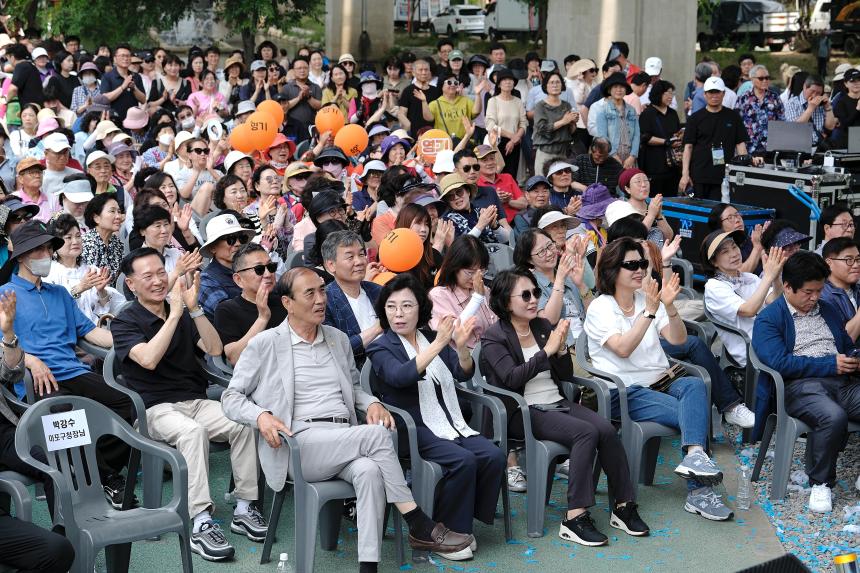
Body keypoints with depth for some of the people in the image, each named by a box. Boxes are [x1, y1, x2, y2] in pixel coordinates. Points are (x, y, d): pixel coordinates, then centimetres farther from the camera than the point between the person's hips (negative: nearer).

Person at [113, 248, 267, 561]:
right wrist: (174, 314, -18)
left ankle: (244, 508, -16)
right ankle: (200, 524, -37)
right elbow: (148, 359, -18)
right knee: (192, 431, -37)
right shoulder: (125, 322, 1)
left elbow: (215, 349, 2)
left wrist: (194, 308, -9)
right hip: (156, 409, -4)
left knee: (243, 423, -25)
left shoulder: (183, 313, 15)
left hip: (197, 401, 5)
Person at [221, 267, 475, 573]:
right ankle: (420, 527, -21)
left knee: (369, 470, -33)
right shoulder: (264, 344, 3)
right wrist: (261, 416, -16)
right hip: (302, 444, -4)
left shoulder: (338, 339, 18)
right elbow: (231, 397, 5)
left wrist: (372, 403, 4)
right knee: (376, 434, -29)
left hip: (346, 442, 4)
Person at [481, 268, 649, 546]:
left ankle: (624, 506, -13)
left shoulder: (543, 326, 14)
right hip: (525, 412, -6)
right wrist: (547, 350, -17)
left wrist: (561, 349, -7)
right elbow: (512, 379, -17)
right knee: (587, 432, -29)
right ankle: (574, 517, -31)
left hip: (557, 403, 6)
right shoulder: (494, 338, -2)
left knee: (607, 430, -21)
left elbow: (566, 375, 13)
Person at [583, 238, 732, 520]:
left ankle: (694, 456, -43)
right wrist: (649, 312, -26)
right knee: (691, 415, -25)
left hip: (660, 380, 5)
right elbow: (622, 348, -20)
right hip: (625, 392, -5)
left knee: (694, 385, -29)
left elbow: (678, 339, 1)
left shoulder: (648, 299, 13)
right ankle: (698, 491, -26)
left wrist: (669, 307, -16)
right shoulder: (600, 308, -4)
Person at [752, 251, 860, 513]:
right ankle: (820, 483, -15)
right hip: (800, 385, -6)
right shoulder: (768, 319, 3)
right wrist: (830, 364, -9)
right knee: (834, 416, -37)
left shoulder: (828, 310, 26)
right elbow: (778, 362, -11)